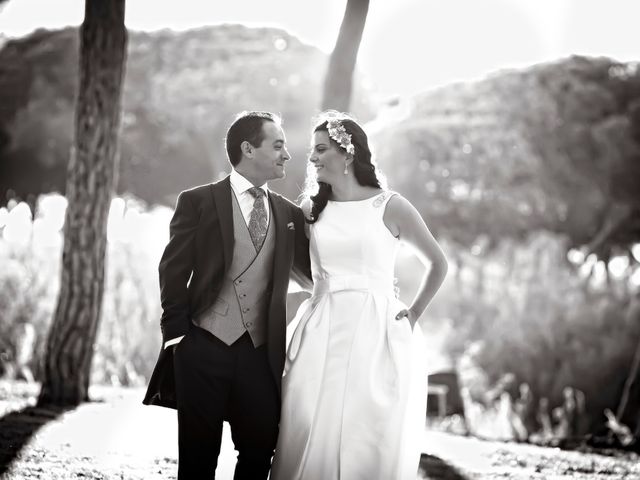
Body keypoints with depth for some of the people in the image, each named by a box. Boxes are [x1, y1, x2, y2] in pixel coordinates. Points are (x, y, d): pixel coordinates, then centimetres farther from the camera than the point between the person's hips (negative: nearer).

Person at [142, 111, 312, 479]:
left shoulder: (290, 213, 12)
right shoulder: (199, 202, 0)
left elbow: (313, 275, 14)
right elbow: (173, 273, -1)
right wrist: (177, 335, -7)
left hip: (261, 353, 3)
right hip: (204, 349, -3)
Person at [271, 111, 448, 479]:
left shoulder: (390, 207, 0)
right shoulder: (312, 210, 8)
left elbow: (438, 264, 9)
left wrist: (413, 314, 5)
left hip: (375, 336, -3)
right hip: (321, 336, 3)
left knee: (368, 444, -2)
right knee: (312, 440, -1)